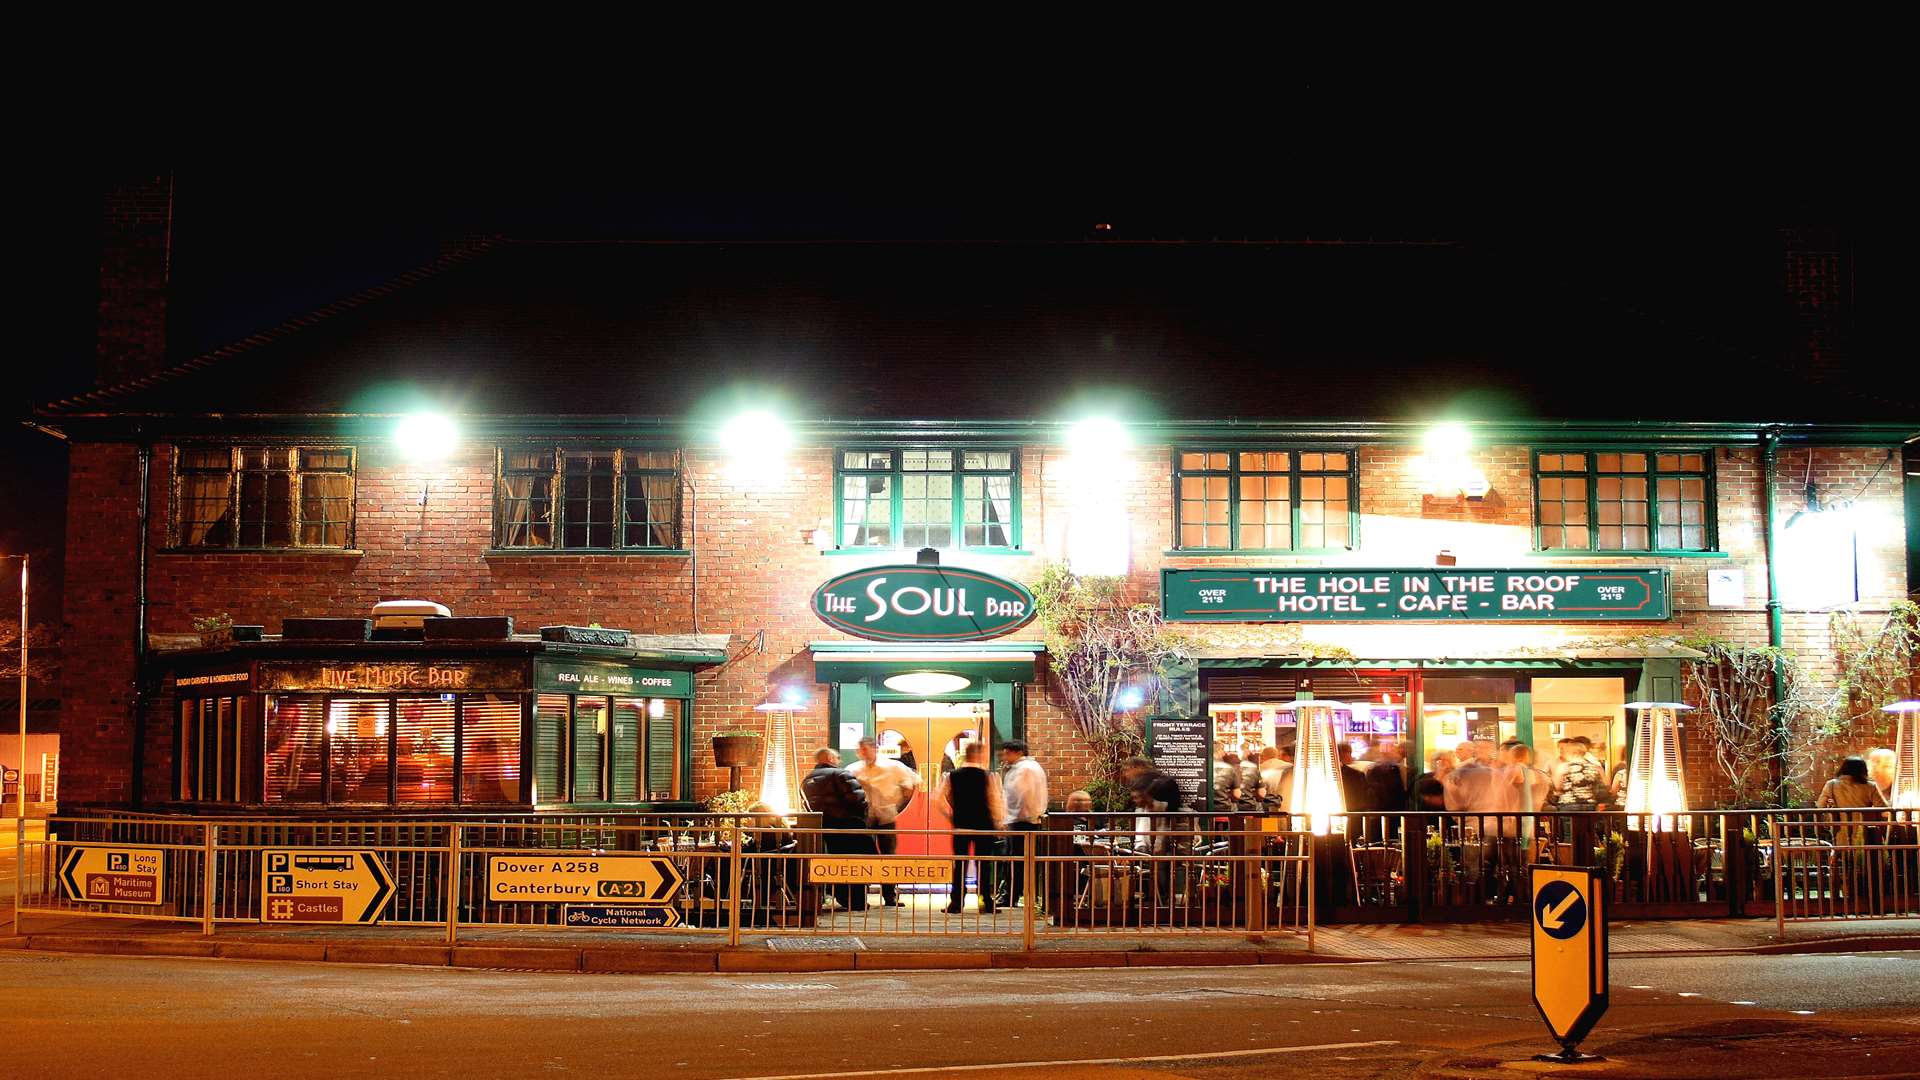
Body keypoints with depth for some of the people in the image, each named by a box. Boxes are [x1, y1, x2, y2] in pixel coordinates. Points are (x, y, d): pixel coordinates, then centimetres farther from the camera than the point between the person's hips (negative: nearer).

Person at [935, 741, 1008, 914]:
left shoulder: (952, 776, 0)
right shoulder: (989, 777, -9)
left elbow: (939, 798, -1)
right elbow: (995, 802, -9)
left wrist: (951, 815, 11)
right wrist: (998, 823, 3)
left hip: (960, 826, 2)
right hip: (984, 826, -2)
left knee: (960, 864, 7)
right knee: (984, 864, 5)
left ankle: (956, 903, 4)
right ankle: (986, 903, 3)